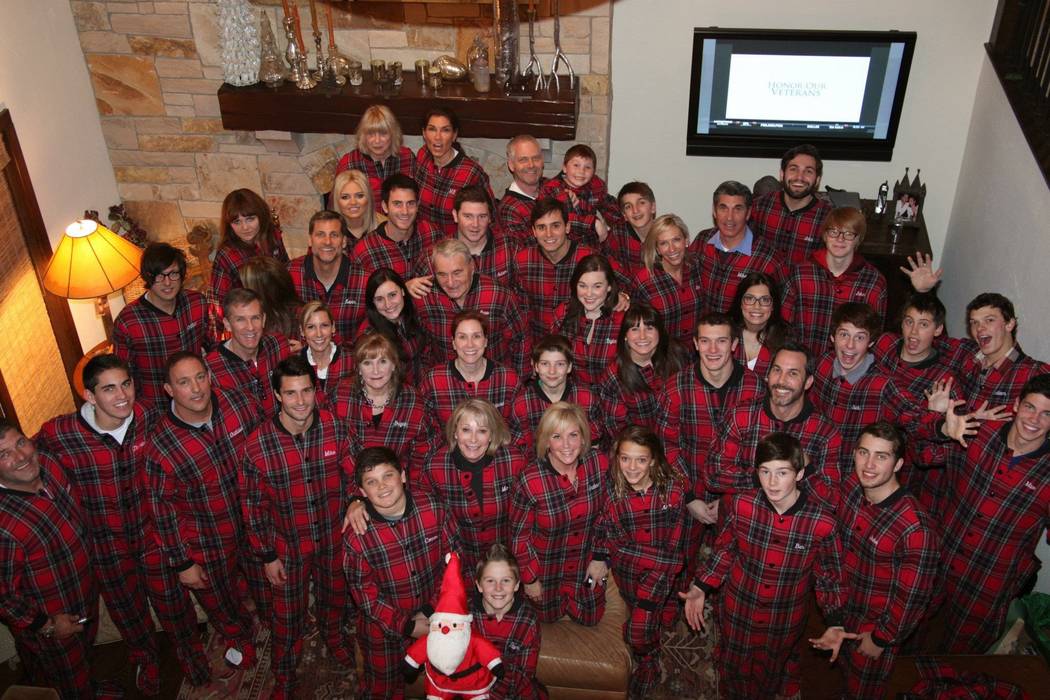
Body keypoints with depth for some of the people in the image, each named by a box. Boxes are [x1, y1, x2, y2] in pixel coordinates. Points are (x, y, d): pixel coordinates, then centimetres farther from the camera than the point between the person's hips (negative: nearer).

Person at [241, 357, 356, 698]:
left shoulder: (335, 427, -18)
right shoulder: (258, 446, -24)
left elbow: (351, 478, -4)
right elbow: (253, 505, -12)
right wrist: (267, 556, -6)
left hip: (334, 538, 2)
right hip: (288, 545, -2)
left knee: (333, 596, 27)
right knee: (288, 615, 17)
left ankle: (333, 637, 60)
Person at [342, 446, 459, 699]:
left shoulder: (433, 509, -18)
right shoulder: (357, 535, -23)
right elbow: (364, 593, -14)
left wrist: (432, 610, -13)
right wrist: (407, 627, -14)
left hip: (435, 617, 2)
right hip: (384, 626, -1)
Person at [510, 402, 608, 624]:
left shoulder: (600, 464, -22)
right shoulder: (530, 481, -31)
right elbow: (519, 534, -16)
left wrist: (600, 557, -3)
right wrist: (530, 578, -8)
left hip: (586, 561, 3)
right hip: (545, 563, -2)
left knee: (590, 618, 20)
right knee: (548, 617, 20)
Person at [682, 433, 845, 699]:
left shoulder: (823, 522, -23)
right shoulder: (740, 505, -20)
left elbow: (829, 576, -7)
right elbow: (724, 551, -4)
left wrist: (835, 624, -13)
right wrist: (700, 588, -9)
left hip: (786, 619, -1)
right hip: (738, 611, 1)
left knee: (778, 668, 27)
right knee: (736, 668, 25)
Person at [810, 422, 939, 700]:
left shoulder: (915, 529, -35)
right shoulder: (851, 489, -14)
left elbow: (912, 598, -24)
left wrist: (881, 639, -12)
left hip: (877, 626, -5)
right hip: (843, 609, 6)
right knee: (845, 668, 31)